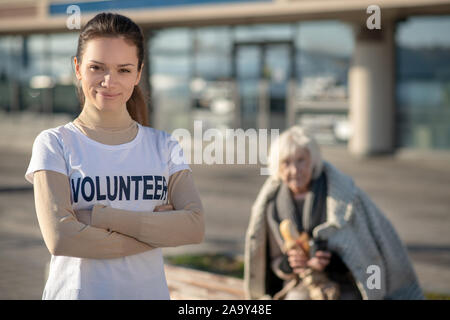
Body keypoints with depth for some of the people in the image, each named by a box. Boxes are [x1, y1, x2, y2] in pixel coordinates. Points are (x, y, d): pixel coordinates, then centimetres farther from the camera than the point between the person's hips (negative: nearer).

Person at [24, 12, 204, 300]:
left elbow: (195, 227, -11)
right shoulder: (54, 144, -4)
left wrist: (101, 216, -18)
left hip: (150, 290, 2)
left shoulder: (164, 147, 3)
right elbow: (60, 237, -17)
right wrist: (157, 231, -14)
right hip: (76, 290, -2)